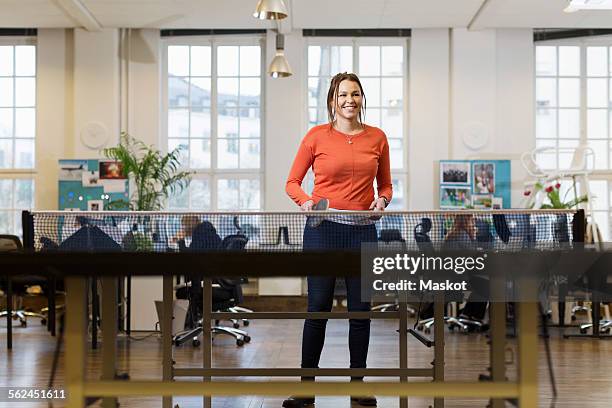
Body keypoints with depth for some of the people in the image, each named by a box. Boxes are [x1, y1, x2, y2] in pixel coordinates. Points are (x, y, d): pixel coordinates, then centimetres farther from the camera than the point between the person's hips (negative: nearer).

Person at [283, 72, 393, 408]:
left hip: (363, 231, 2)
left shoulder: (377, 138, 8)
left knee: (361, 310, 6)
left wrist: (382, 200, -5)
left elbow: (386, 184, 17)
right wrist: (304, 201, -14)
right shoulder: (317, 136, 0)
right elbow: (292, 182, 5)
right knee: (318, 308, -1)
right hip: (323, 229, -2)